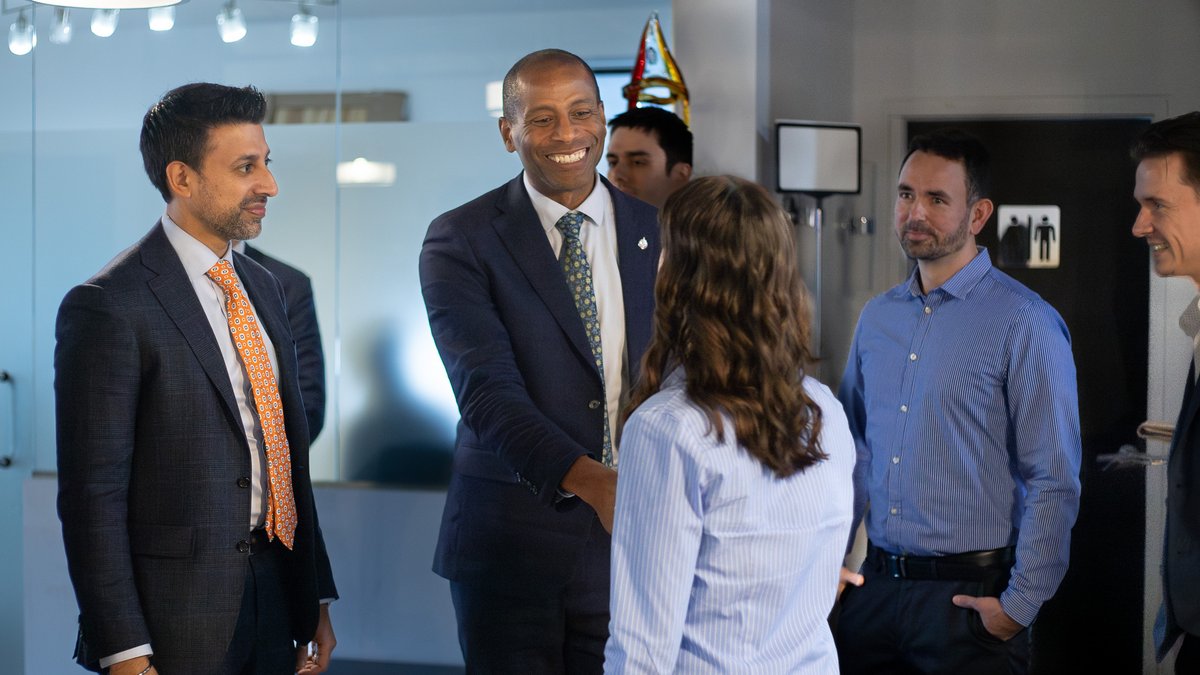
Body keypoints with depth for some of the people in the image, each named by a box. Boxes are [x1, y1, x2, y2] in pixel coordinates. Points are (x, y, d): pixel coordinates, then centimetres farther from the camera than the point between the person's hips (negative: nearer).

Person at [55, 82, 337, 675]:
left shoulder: (264, 288, 12)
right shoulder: (107, 307, -13)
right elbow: (92, 493, -14)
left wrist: (316, 601, 12)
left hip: (273, 600, 7)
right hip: (175, 621, -7)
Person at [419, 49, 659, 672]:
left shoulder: (660, 236, 7)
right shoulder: (460, 242, -4)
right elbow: (487, 390, -16)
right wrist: (588, 480, -31)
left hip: (634, 543, 3)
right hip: (511, 545, -2)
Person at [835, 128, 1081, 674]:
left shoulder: (1025, 324, -10)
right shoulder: (876, 318, 10)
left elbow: (1054, 481, -13)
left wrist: (1019, 606, -14)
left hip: (970, 598, -5)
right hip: (875, 585, 6)